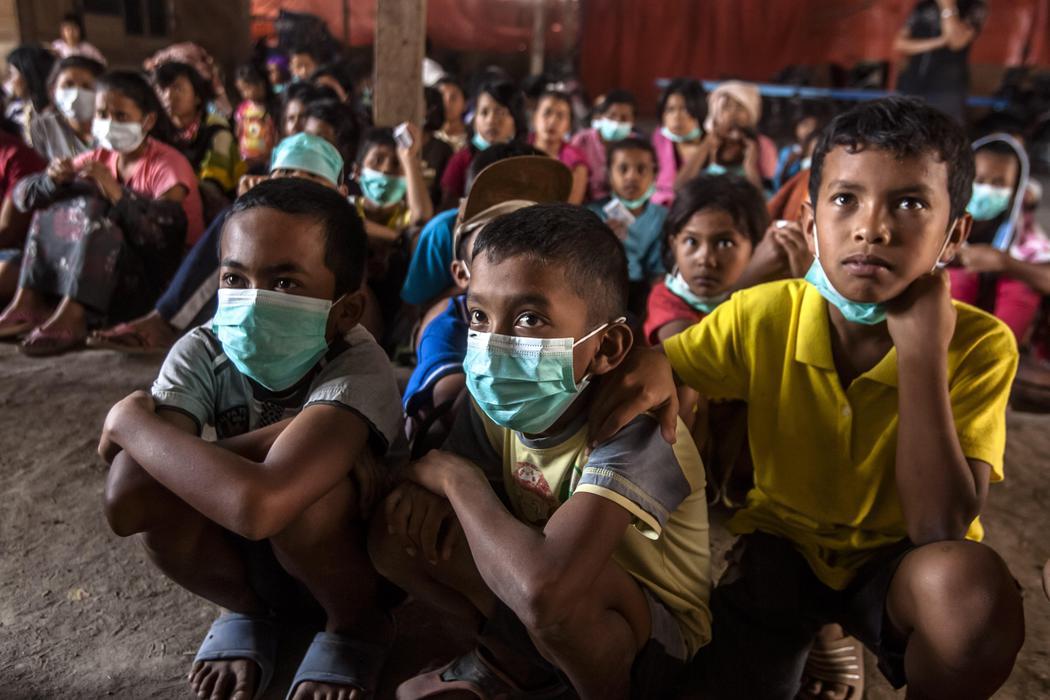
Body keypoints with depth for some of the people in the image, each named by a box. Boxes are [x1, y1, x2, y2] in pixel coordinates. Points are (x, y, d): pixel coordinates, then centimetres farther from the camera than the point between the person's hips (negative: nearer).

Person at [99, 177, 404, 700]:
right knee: (151, 479, -24)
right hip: (251, 557, 4)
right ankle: (250, 612, 6)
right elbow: (125, 506, -30)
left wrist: (130, 421, -33)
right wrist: (281, 434, -36)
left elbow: (257, 504, -50)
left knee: (302, 482, -35)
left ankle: (359, 626, -2)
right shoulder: (203, 353, -17)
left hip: (354, 562, -3)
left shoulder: (358, 369, -32)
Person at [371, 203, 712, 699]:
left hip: (652, 644, -5)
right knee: (397, 526, -11)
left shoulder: (632, 431, -33)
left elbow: (544, 586, -47)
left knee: (557, 590, -37)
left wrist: (456, 477, -29)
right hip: (548, 623, 6)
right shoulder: (499, 401, -11)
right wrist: (425, 491, -22)